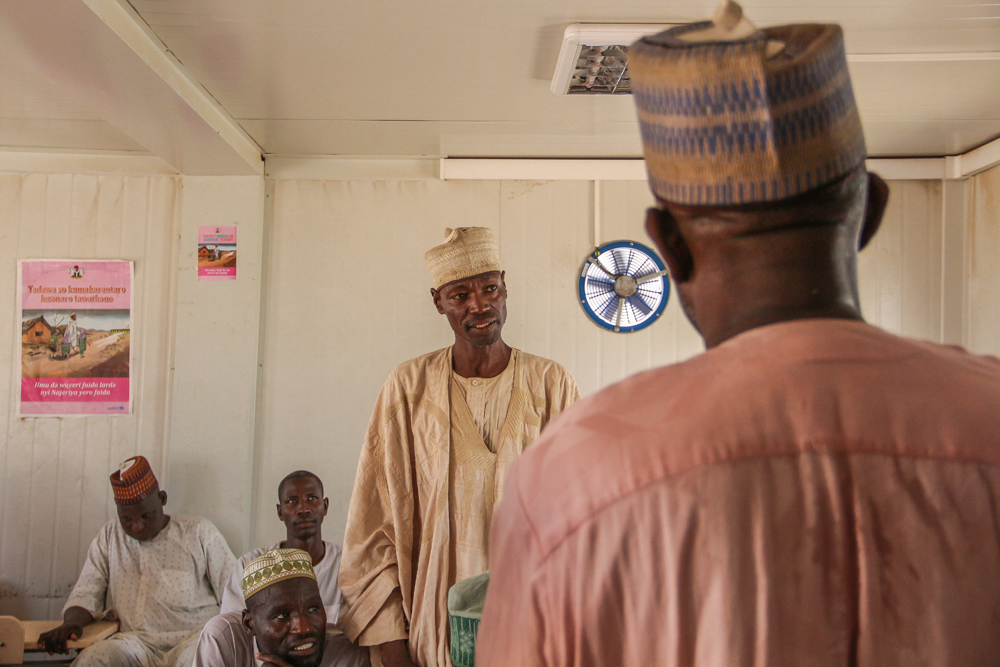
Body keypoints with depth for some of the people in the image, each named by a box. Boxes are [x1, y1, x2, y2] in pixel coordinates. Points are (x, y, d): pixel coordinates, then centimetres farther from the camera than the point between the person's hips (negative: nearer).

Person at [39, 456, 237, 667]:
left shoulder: (200, 534, 8)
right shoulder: (108, 538, 17)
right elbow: (84, 596, 11)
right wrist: (72, 622, -12)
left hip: (192, 641, -3)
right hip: (133, 642, 3)